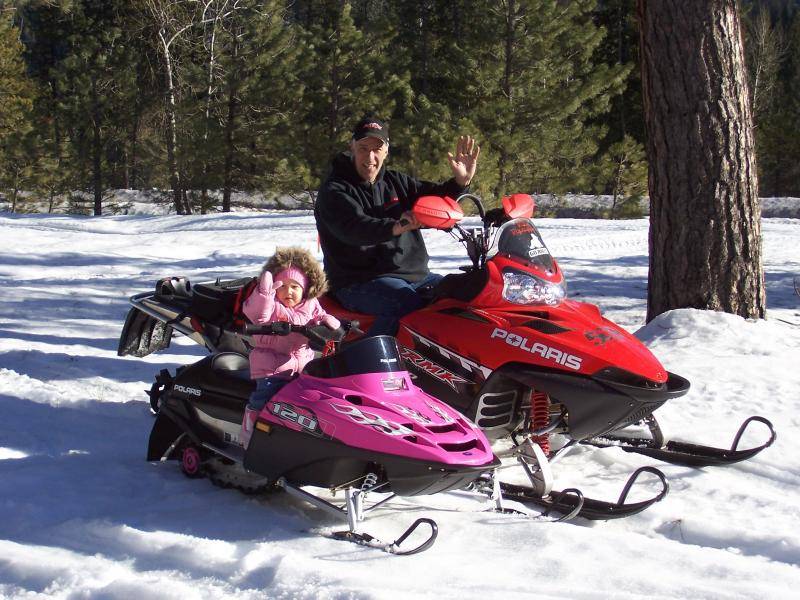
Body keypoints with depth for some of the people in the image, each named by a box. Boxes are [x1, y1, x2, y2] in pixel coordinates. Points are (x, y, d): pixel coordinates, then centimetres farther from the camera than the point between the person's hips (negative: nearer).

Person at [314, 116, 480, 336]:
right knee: (408, 302, -35)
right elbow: (353, 227, -25)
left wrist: (460, 182, -6)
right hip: (359, 282, -7)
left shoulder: (395, 182, 16)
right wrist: (394, 227, -44)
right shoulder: (334, 191, -6)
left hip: (414, 274, 7)